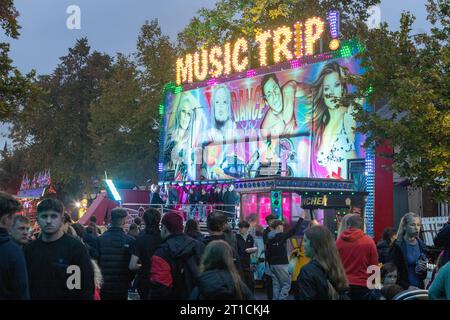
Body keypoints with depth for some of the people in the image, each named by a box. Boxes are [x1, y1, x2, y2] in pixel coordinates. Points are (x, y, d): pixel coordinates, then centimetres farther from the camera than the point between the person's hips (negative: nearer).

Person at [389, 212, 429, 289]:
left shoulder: (421, 245, 9)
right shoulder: (397, 246, -6)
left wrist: (423, 270, -5)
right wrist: (408, 286, -17)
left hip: (419, 288, 4)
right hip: (402, 289, -4)